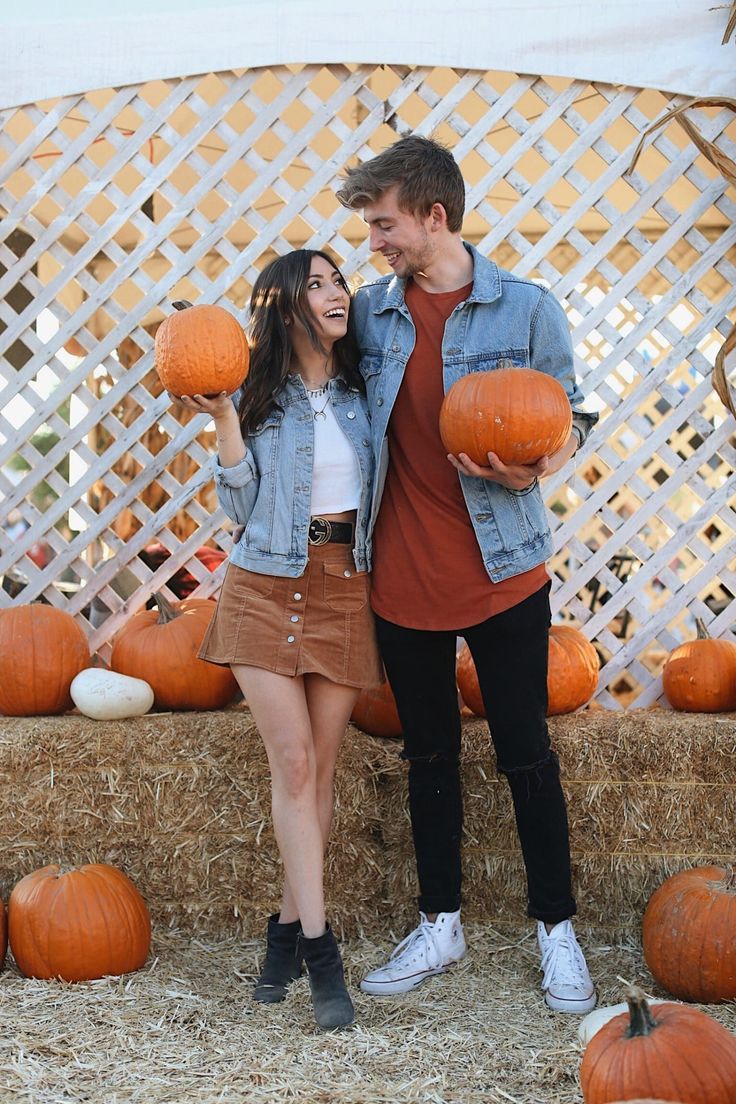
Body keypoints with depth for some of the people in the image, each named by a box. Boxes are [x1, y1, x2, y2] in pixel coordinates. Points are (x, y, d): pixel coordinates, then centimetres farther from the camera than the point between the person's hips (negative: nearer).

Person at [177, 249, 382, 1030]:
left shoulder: (363, 392, 6)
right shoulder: (254, 395, -1)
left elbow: (383, 492, 10)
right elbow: (240, 509, -6)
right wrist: (224, 423, -14)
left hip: (344, 587, 3)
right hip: (267, 586, -2)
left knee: (319, 767, 4)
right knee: (293, 762, -8)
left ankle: (288, 925, 17)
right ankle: (319, 951, -6)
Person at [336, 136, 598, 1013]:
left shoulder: (527, 309, -6)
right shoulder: (371, 309, 3)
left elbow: (570, 415, 0)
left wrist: (536, 467, -19)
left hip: (500, 572, -3)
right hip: (401, 575, 3)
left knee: (525, 755, 5)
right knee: (429, 754, 14)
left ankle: (556, 930, 20)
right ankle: (439, 926, 27)